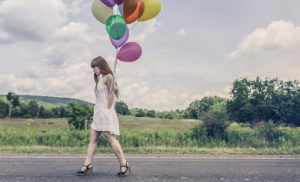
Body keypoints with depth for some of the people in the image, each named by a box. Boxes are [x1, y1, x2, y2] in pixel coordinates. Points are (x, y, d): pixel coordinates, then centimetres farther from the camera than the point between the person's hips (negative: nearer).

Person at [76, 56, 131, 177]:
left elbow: (111, 94, -11)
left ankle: (124, 165, -3)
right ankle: (87, 165, 9)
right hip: (97, 113, 9)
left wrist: (108, 109, -14)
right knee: (93, 138, 6)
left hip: (106, 112, -9)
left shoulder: (108, 77, -4)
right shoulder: (99, 80, 21)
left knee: (110, 138, -10)